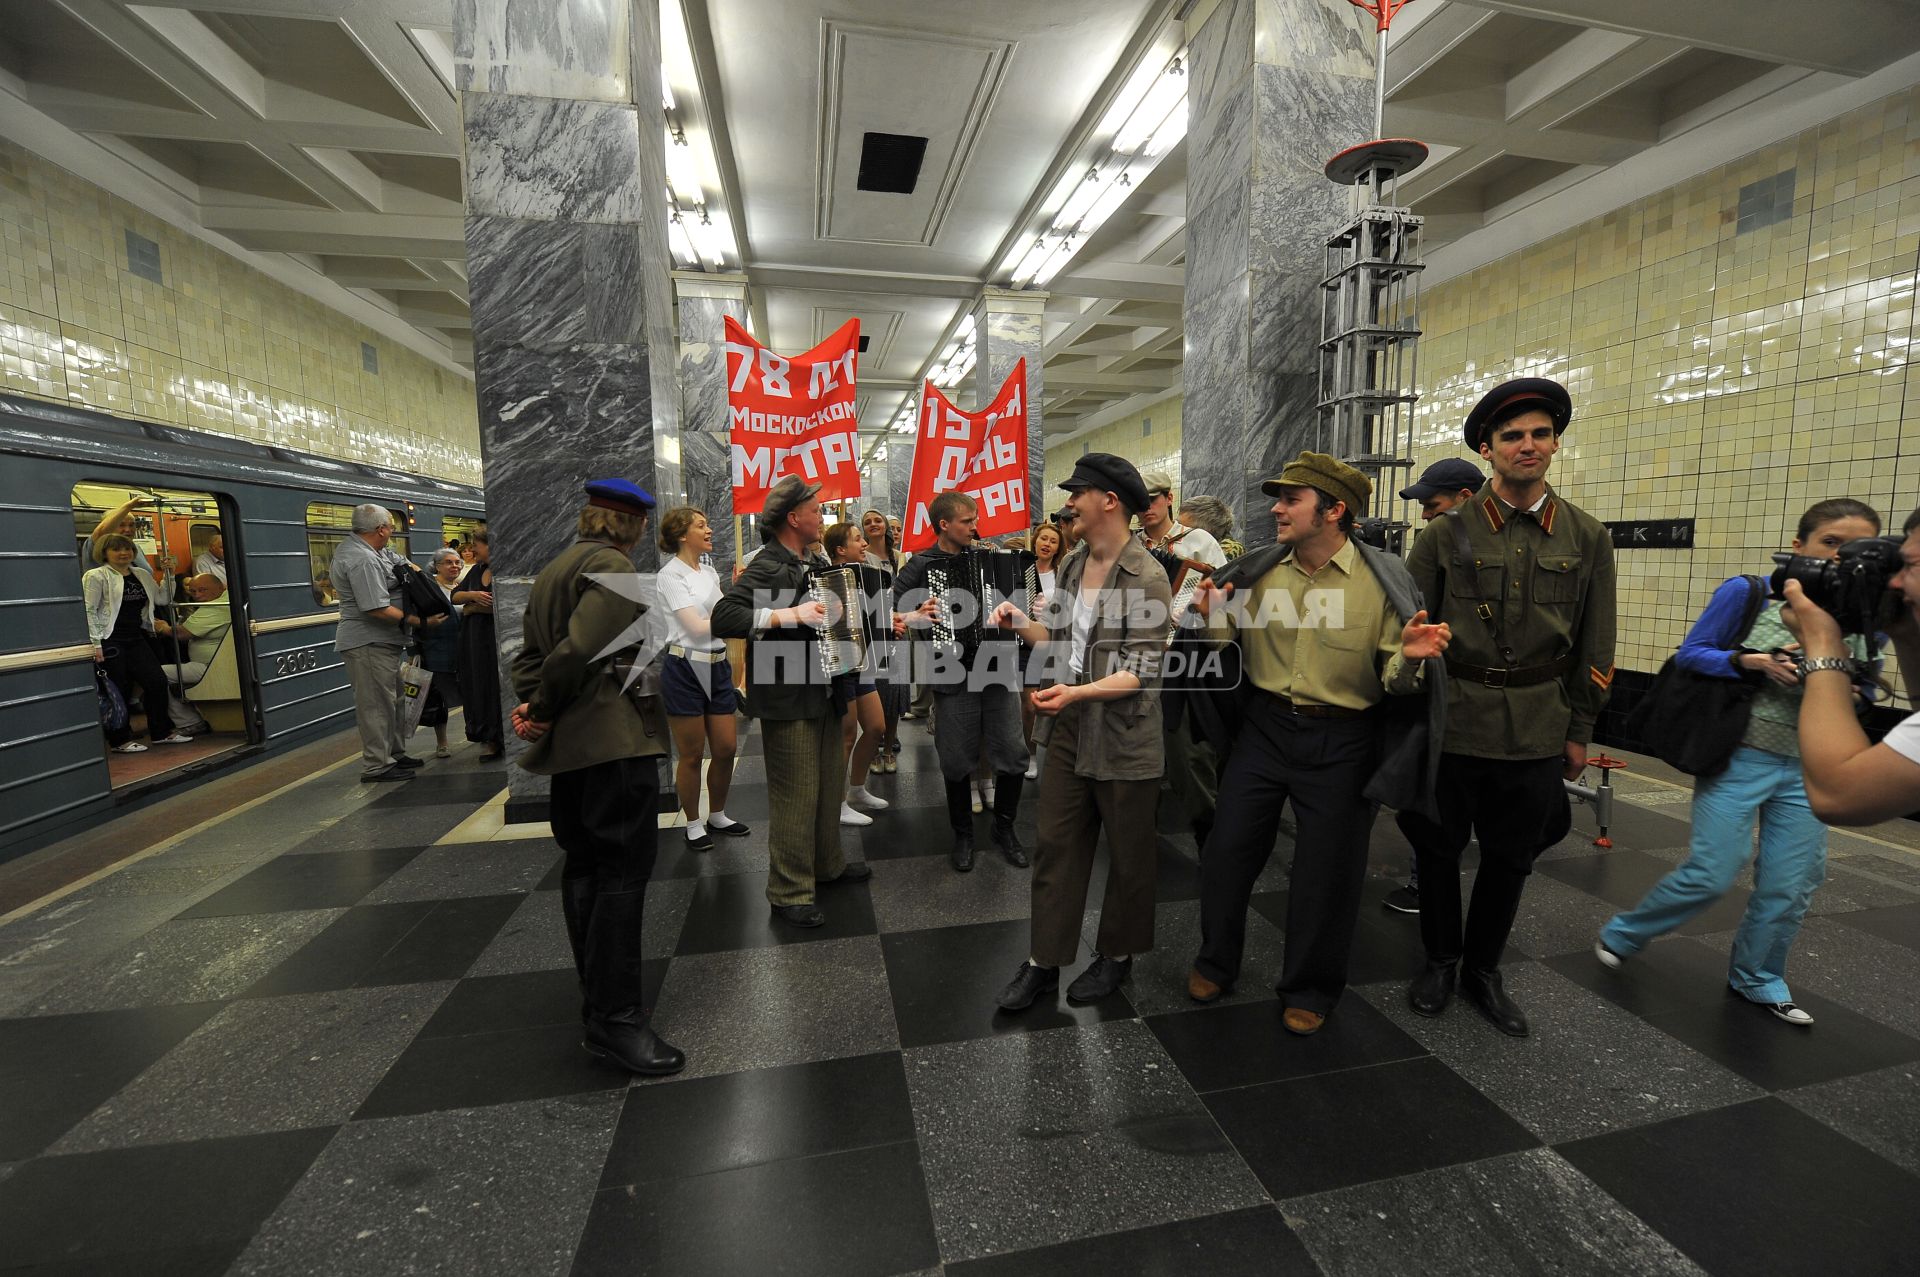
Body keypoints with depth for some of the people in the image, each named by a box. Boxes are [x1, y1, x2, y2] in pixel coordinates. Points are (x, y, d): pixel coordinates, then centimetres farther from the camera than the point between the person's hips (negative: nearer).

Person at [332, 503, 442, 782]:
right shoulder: (362, 561, -22)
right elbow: (378, 609, -26)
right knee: (377, 704, -5)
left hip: (381, 642, 11)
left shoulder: (354, 544, 11)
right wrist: (421, 622, -20)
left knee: (393, 699, 18)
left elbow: (400, 562, 23)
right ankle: (376, 767, 1)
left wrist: (415, 571, 2)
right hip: (369, 644, -11)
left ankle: (395, 754, 28)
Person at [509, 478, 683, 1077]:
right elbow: (579, 649, -22)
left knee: (584, 865, 15)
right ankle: (614, 1018, 0)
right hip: (615, 740, -10)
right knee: (623, 869, -5)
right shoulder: (613, 568, -12)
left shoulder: (553, 571, 19)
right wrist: (543, 709, -9)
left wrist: (533, 706, 3)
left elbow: (529, 653, 16)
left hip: (569, 744, 10)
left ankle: (598, 998, 28)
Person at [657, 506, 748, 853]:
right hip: (685, 668, -6)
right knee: (691, 754, 5)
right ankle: (694, 825, 22)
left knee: (727, 748, 9)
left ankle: (717, 817, 28)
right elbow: (697, 627, -16)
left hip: (717, 667, 7)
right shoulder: (671, 574, -9)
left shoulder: (710, 572, 13)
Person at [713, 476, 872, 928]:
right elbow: (723, 617, -28)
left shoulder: (807, 565, 13)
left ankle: (827, 865, 37)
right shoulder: (766, 567, -15)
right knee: (796, 796, -2)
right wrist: (787, 615, -33)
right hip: (787, 701, -9)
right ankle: (789, 892, 14)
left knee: (829, 784, 19)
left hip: (822, 693, 9)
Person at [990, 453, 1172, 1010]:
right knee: (1056, 848, 12)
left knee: (1128, 855, 13)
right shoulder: (1073, 567, 7)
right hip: (1069, 732, 7)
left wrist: (1075, 693, -31)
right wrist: (1021, 623, -4)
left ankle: (1116, 955, 35)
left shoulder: (1147, 578, -16)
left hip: (1124, 739, -6)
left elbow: (1141, 671, -20)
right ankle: (1043, 962, 26)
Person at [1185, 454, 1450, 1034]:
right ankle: (1215, 964, 34)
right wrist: (1217, 620, -14)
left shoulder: (1384, 580, -9)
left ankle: (1310, 990, 35)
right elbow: (1236, 655, 5)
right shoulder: (1260, 571, -1)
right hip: (1264, 726, 3)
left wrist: (1408, 657, -29)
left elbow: (1395, 683, -8)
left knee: (1325, 871, 10)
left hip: (1341, 742, -2)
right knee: (1227, 850, 9)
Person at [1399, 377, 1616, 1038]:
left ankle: (1484, 969, 34)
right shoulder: (1448, 532, -3)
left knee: (1510, 857, 14)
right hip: (1451, 721, -2)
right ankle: (1441, 960, 32)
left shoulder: (1587, 538, 3)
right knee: (1438, 846, 10)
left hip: (1537, 730, 2)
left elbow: (1595, 646, 7)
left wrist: (1579, 733, 7)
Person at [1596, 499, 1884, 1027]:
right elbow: (1689, 654, -4)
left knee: (1792, 886, 9)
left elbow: (1857, 692, 13)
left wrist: (1850, 692, -10)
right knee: (1712, 875, -5)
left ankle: (1757, 979, 30)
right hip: (1738, 757, -5)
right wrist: (1754, 661, -20)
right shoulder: (1750, 594, -7)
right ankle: (1623, 934, 18)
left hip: (1809, 769, 5)